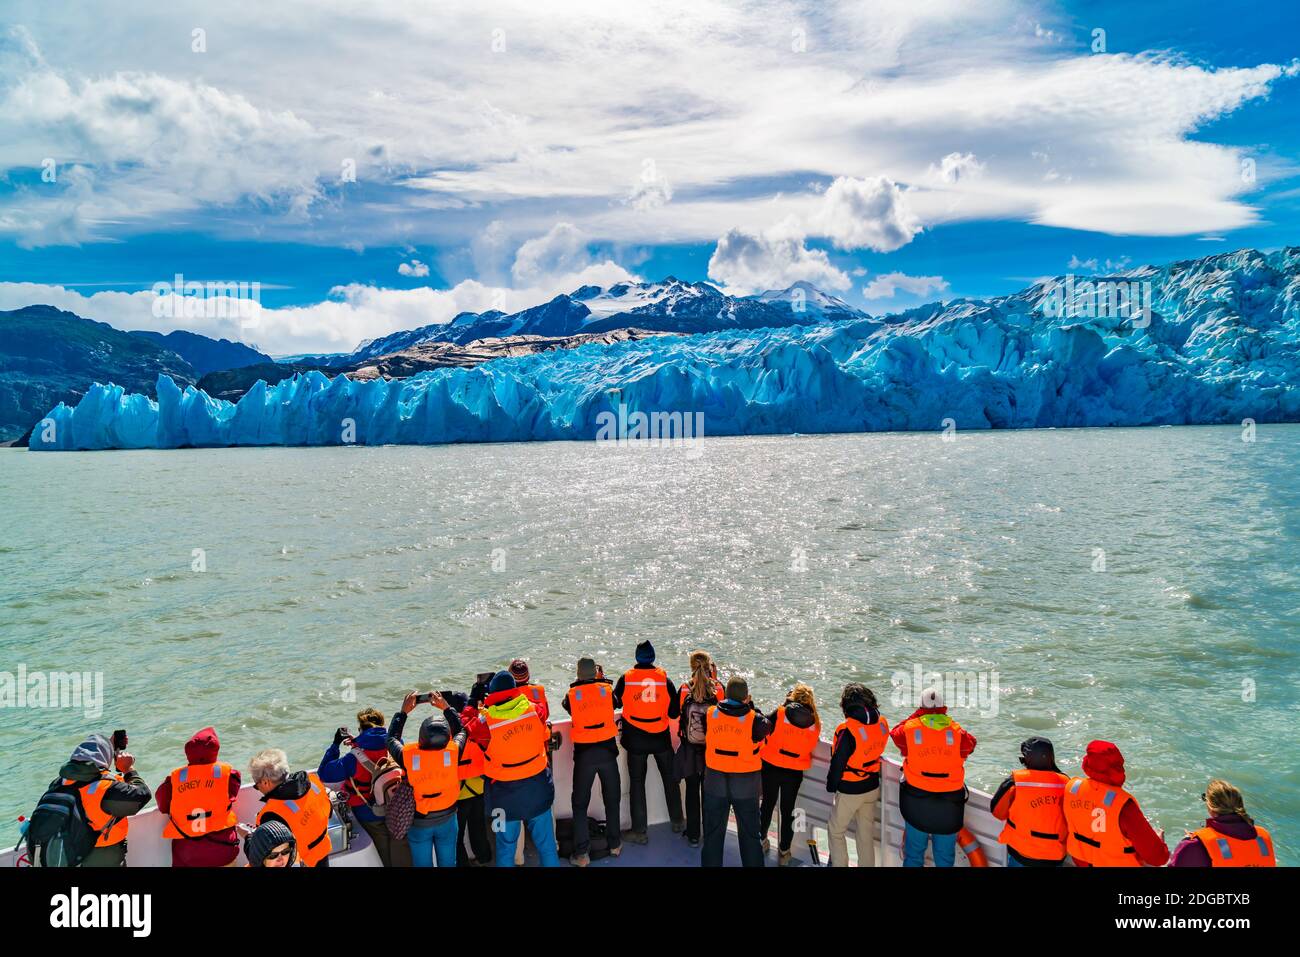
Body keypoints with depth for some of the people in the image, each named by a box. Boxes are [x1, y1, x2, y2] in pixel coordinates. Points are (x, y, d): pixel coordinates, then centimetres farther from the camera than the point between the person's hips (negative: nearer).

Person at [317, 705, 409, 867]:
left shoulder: (354, 758, -21)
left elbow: (323, 774, -12)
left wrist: (335, 744, -6)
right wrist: (358, 743, 17)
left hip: (371, 816, -2)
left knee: (385, 858, 15)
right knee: (403, 858, 13)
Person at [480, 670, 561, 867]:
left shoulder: (486, 723, -20)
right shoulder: (534, 710, -11)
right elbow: (546, 745, 2)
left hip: (507, 794, -2)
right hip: (538, 786, 2)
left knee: (506, 847, 16)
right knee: (546, 843, 16)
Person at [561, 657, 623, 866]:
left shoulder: (572, 694, -5)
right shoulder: (607, 689, -3)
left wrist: (577, 685, 20)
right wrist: (602, 680, 24)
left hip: (583, 754, -1)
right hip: (607, 750, 1)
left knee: (580, 803, 10)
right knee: (612, 798, 18)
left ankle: (582, 853, 10)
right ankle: (615, 844, 29)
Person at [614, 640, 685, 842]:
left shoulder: (626, 679, -10)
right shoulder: (664, 679, -7)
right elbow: (674, 713, -4)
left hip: (635, 740, -1)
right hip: (661, 739, 1)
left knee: (637, 783, 9)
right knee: (670, 779, 19)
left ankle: (640, 831, 11)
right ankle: (677, 822, 29)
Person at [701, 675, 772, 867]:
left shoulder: (710, 714, -11)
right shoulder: (754, 719, -19)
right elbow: (767, 727, 1)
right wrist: (751, 707, 5)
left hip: (715, 780, 2)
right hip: (746, 783, -2)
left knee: (713, 830, 16)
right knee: (749, 832, 14)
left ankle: (711, 862, 24)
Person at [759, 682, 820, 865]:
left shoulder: (779, 713, -14)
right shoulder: (815, 722, -5)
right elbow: (811, 746, 7)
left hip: (771, 767, -1)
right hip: (794, 772, 1)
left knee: (768, 804, 19)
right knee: (788, 810, 14)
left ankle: (762, 840, 34)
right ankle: (784, 852, 22)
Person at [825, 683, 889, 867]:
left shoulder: (847, 730, -27)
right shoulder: (882, 723, -11)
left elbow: (837, 763, -17)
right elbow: (878, 749, 5)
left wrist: (831, 786, -3)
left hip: (849, 791, -5)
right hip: (872, 788, 5)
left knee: (836, 831, 15)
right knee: (866, 834, 19)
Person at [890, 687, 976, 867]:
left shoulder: (910, 729, -13)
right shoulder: (957, 731, -12)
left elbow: (895, 734, 7)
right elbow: (970, 744, 7)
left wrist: (917, 715, 8)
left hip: (916, 799, 0)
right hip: (949, 799, 0)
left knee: (915, 848, 16)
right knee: (945, 851, 15)